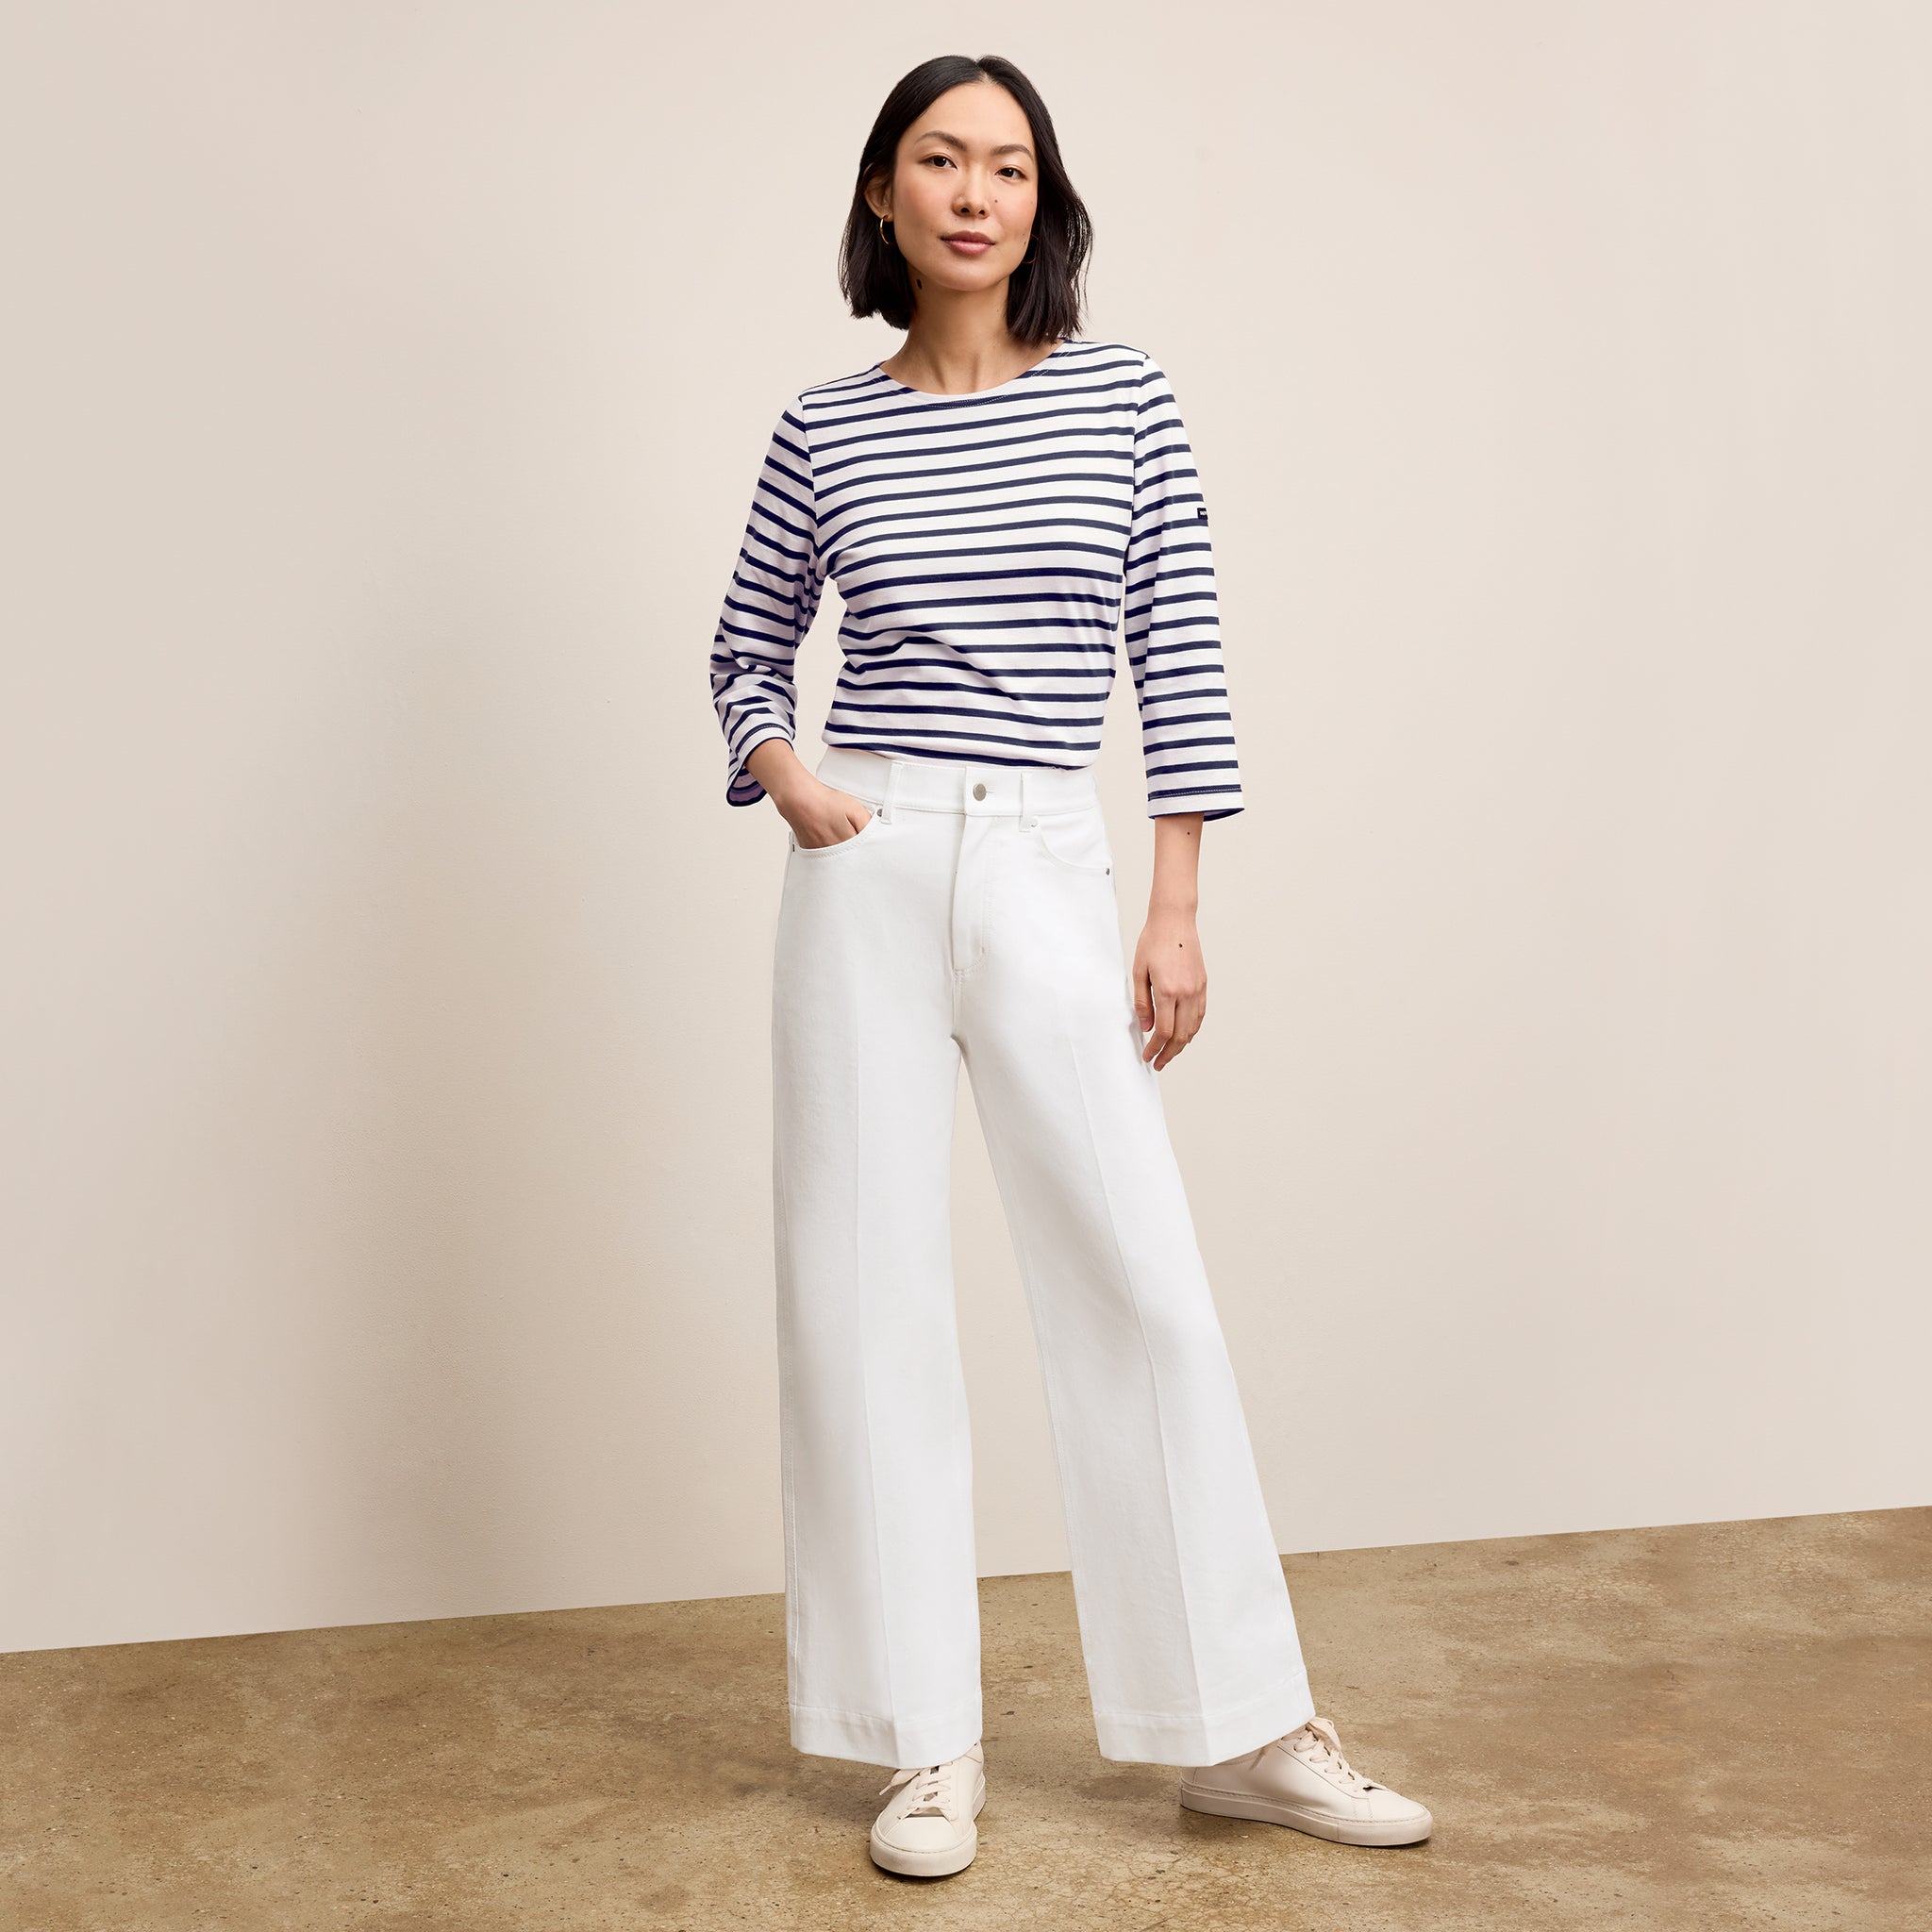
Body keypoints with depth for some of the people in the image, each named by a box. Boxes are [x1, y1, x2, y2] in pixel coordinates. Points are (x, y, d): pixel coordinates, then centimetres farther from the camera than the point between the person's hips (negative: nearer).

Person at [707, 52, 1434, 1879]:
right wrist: (787, 774, -2)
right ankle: (926, 1745, 14)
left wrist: (1178, 907, -1)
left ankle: (1241, 1729, 12)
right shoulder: (823, 430, 6)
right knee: (866, 1287, 2)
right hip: (866, 868, 1)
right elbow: (745, 651, 18)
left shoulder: (1124, 396, 5)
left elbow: (1181, 661, 4)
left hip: (1049, 873, 0)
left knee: (1147, 1291, -2)